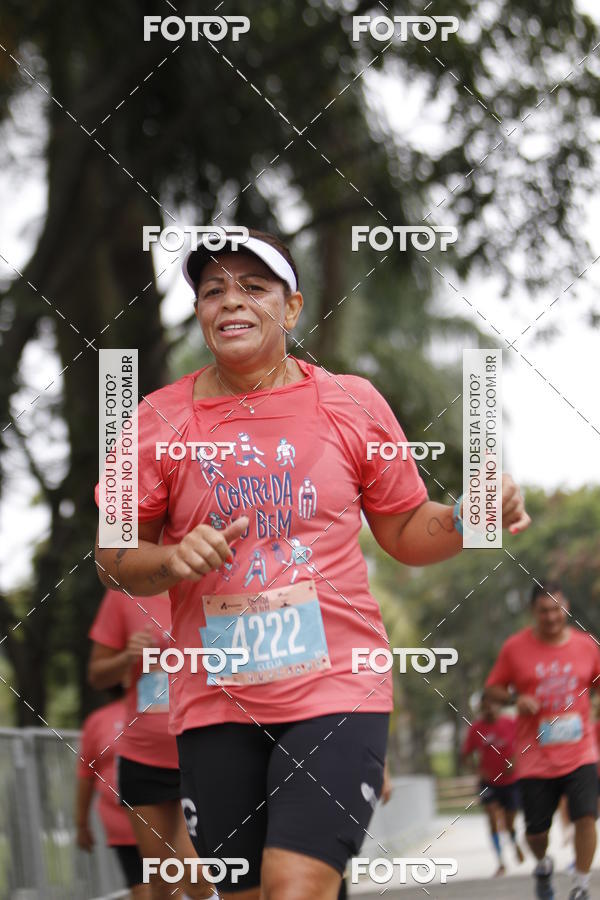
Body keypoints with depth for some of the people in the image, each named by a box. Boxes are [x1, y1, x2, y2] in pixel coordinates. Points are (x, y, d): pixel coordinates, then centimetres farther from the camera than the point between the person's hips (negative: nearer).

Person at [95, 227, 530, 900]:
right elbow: (113, 558, 8)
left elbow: (405, 534, 13)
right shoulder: (159, 420, 3)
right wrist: (173, 560, -13)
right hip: (214, 699, 2)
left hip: (336, 686, -2)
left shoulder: (353, 403, 4)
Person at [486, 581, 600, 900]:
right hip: (535, 757, 0)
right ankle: (543, 865, 39)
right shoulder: (515, 647, -2)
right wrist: (515, 698, -14)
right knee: (536, 831, 4)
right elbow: (493, 688, 6)